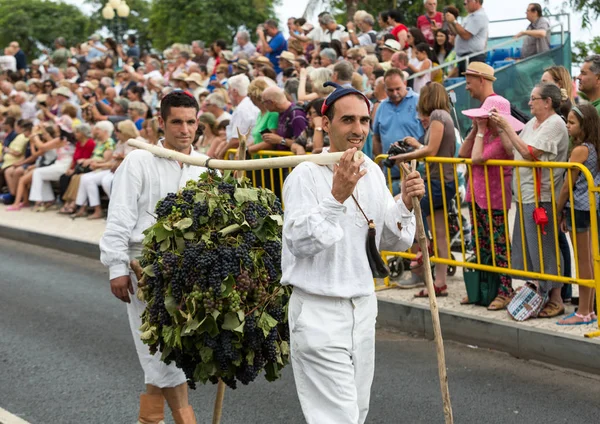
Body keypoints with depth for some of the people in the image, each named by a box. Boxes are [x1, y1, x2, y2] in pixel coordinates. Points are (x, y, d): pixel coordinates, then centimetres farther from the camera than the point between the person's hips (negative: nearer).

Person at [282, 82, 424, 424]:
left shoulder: (372, 173, 7)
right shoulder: (307, 174, -14)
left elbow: (393, 242, 11)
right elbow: (301, 241, -22)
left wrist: (406, 204, -7)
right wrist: (336, 197, -29)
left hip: (363, 306, 7)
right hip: (319, 311, -7)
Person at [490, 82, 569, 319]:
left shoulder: (554, 124, -11)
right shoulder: (532, 123, 16)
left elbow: (528, 152, -20)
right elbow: (512, 151, 11)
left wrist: (506, 126, -15)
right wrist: (500, 128, 5)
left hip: (540, 197, -9)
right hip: (525, 195, 9)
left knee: (544, 249, -4)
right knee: (528, 247, 13)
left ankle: (555, 300, 3)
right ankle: (537, 292, 22)